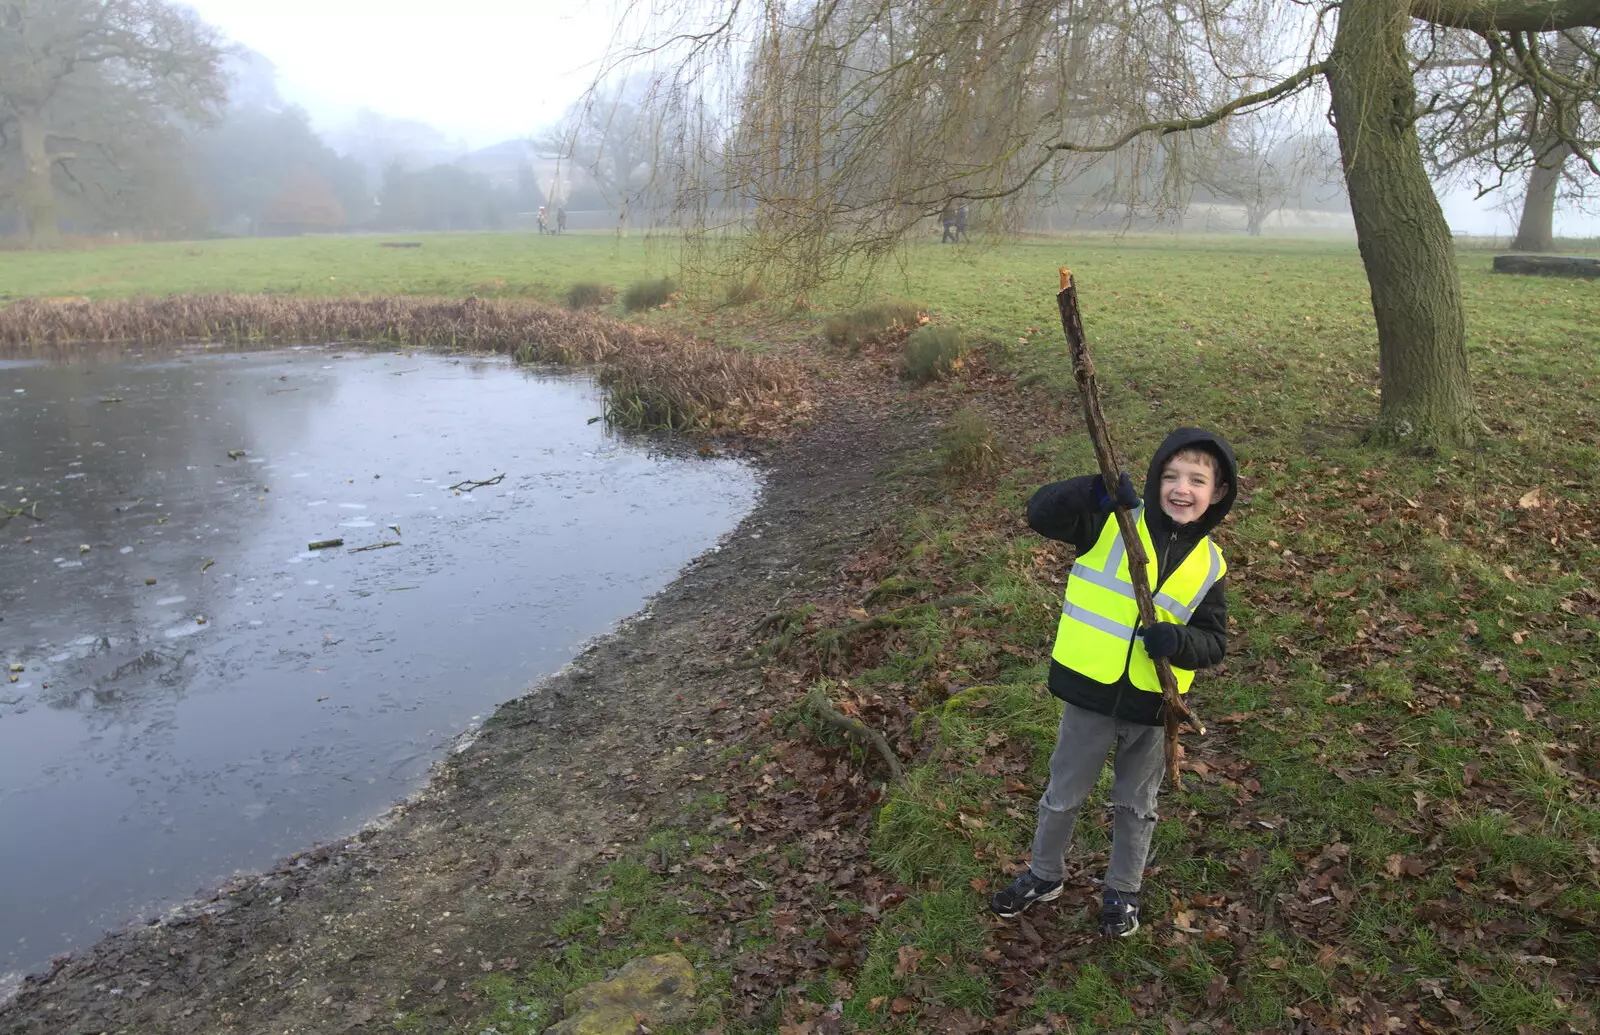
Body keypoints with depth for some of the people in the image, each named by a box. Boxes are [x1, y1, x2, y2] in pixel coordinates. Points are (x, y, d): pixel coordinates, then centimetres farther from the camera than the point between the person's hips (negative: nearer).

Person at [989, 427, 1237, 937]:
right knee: (1063, 796, 18)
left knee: (1135, 806, 22)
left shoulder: (1209, 564, -1)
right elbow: (1041, 513, -23)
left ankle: (1123, 891, 45)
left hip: (1153, 707, 2)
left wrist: (1179, 640, -21)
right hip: (1090, 695, -2)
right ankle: (1044, 875, 43)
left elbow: (1214, 641, 2)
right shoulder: (1112, 520, -11)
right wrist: (1095, 491, -40)